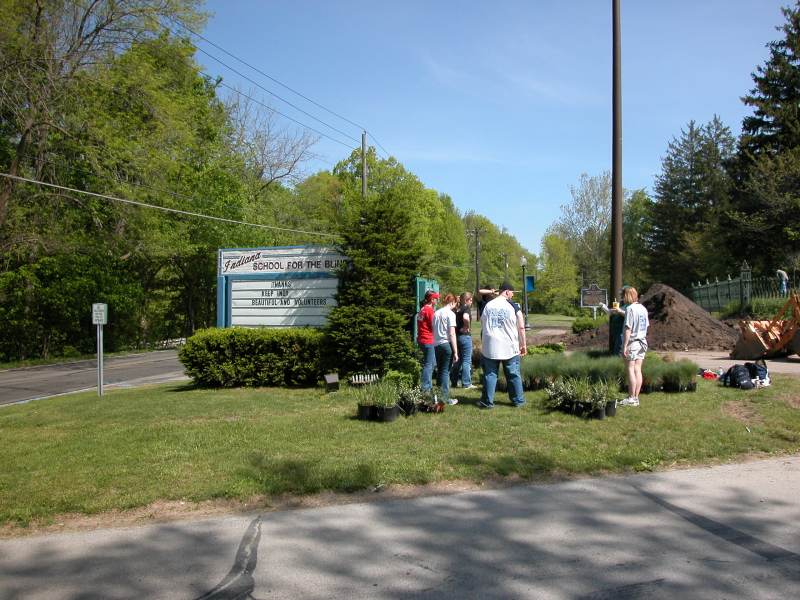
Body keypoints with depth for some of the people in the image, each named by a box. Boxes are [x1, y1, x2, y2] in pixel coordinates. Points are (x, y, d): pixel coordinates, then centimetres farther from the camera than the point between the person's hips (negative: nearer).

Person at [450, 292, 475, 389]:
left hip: (457, 335, 7)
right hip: (465, 336, -7)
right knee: (466, 360, 0)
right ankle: (466, 384, 2)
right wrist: (467, 327, -17)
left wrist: (458, 327, 9)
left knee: (458, 360, 16)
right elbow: (465, 317, -32)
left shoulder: (457, 309, 11)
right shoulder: (466, 308, -11)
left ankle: (454, 381, 20)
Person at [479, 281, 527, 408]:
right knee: (513, 375, 8)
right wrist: (524, 345, 4)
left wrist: (484, 343, 23)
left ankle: (487, 401, 8)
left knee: (490, 374, 7)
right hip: (510, 348, -2)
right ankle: (518, 400, 16)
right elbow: (521, 328, -5)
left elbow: (482, 326, 13)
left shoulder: (487, 306, 5)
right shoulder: (513, 306, -5)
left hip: (490, 348, 2)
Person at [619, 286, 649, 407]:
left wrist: (625, 346, -16)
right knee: (638, 370, 8)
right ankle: (636, 397, 11)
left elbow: (628, 329, -17)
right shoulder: (643, 308, 10)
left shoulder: (630, 309, -14)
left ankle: (631, 398, 0)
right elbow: (646, 327, 14)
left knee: (630, 370, -2)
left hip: (632, 342, -7)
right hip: (642, 342, 7)